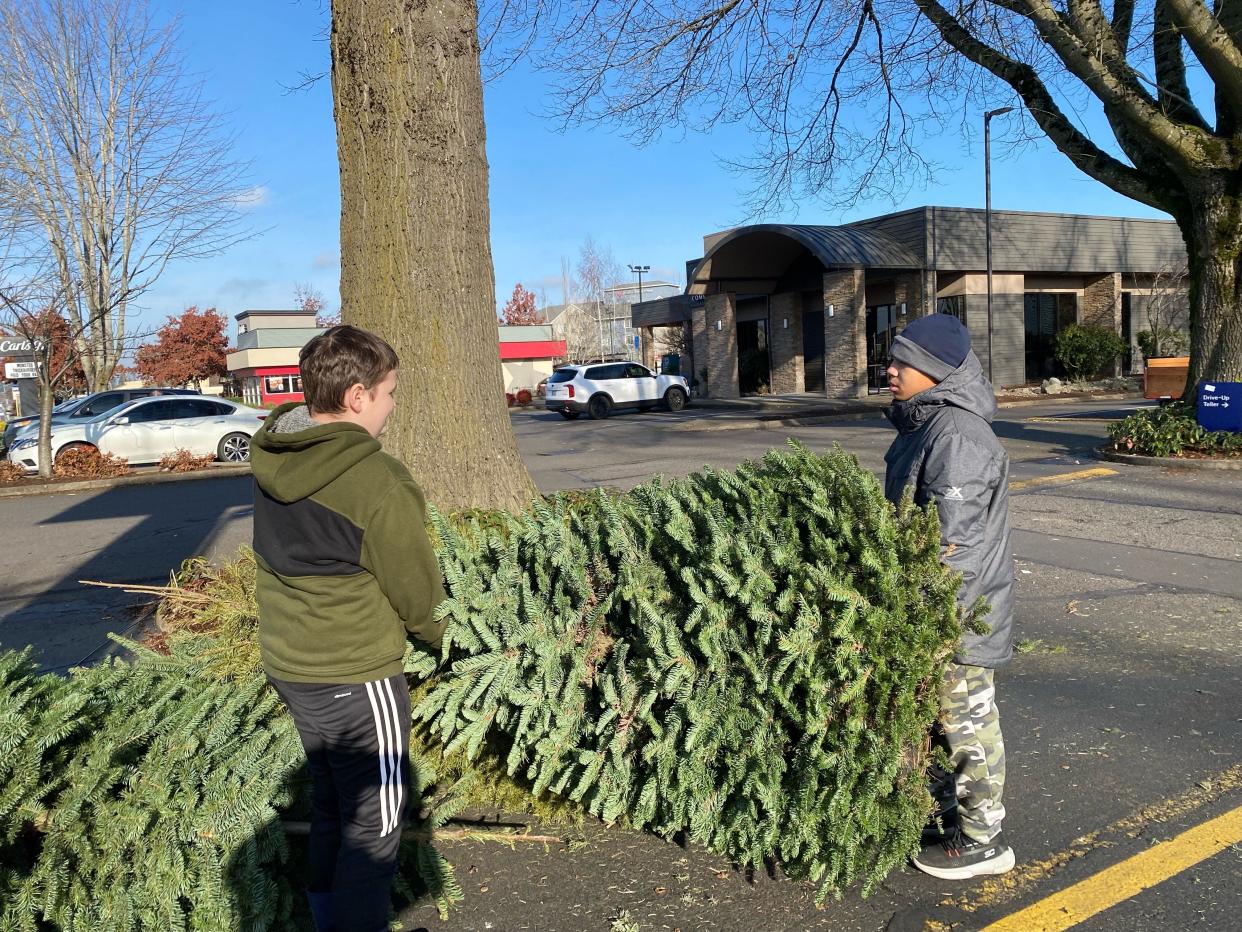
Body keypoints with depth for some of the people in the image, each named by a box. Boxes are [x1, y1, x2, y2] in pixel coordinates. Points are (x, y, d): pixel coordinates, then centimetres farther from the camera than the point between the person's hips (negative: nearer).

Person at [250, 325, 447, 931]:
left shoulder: (270, 459, -3)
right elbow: (415, 588, -13)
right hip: (356, 677, -8)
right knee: (374, 819, 10)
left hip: (288, 664, 8)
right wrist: (438, 633, 7)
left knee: (330, 806, 24)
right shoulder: (376, 482, -25)